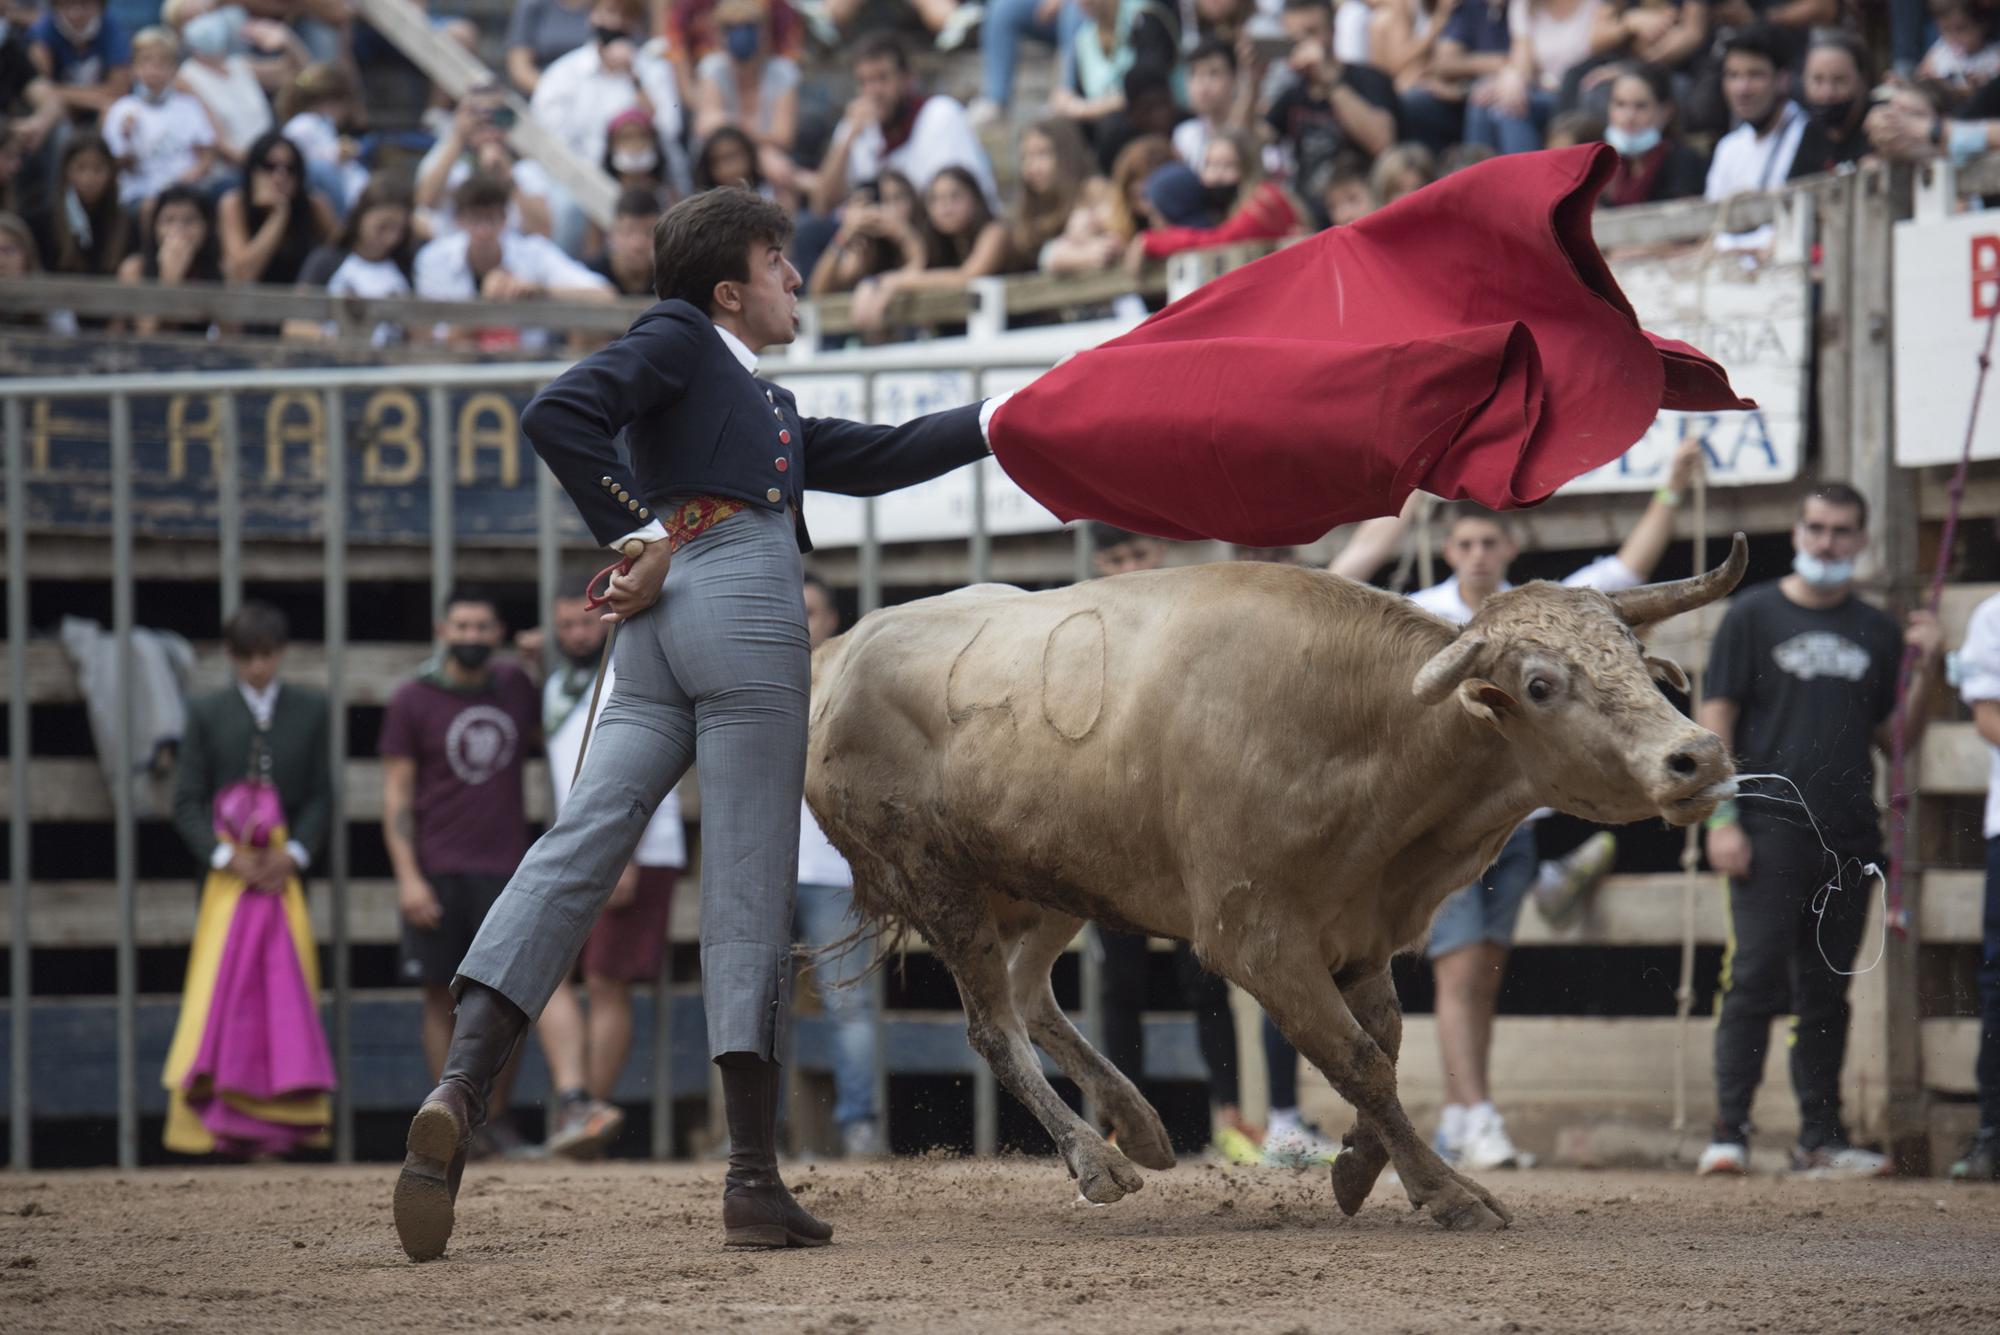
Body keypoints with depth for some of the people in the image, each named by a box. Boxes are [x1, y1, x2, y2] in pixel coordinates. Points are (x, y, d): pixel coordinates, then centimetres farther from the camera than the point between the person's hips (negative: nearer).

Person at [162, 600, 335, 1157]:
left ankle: (280, 1120, -1)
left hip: (287, 874, 1)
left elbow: (321, 796, 8)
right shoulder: (206, 713, 6)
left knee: (288, 995, -3)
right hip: (226, 876, -1)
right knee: (220, 991, -8)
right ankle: (216, 1115, -7)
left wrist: (294, 854, -9)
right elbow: (187, 801, 2)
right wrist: (224, 856, -13)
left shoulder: (309, 710, 10)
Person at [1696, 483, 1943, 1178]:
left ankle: (1821, 1135, 10)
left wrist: (1924, 670, 0)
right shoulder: (1753, 614, 4)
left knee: (1828, 990, 7)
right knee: (1756, 982, -9)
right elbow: (1717, 717, 0)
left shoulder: (1878, 632, 14)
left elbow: (1896, 737, 16)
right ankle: (1729, 1130, -8)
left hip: (1850, 835, 4)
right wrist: (1721, 817, -9)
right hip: (1771, 828, -4)